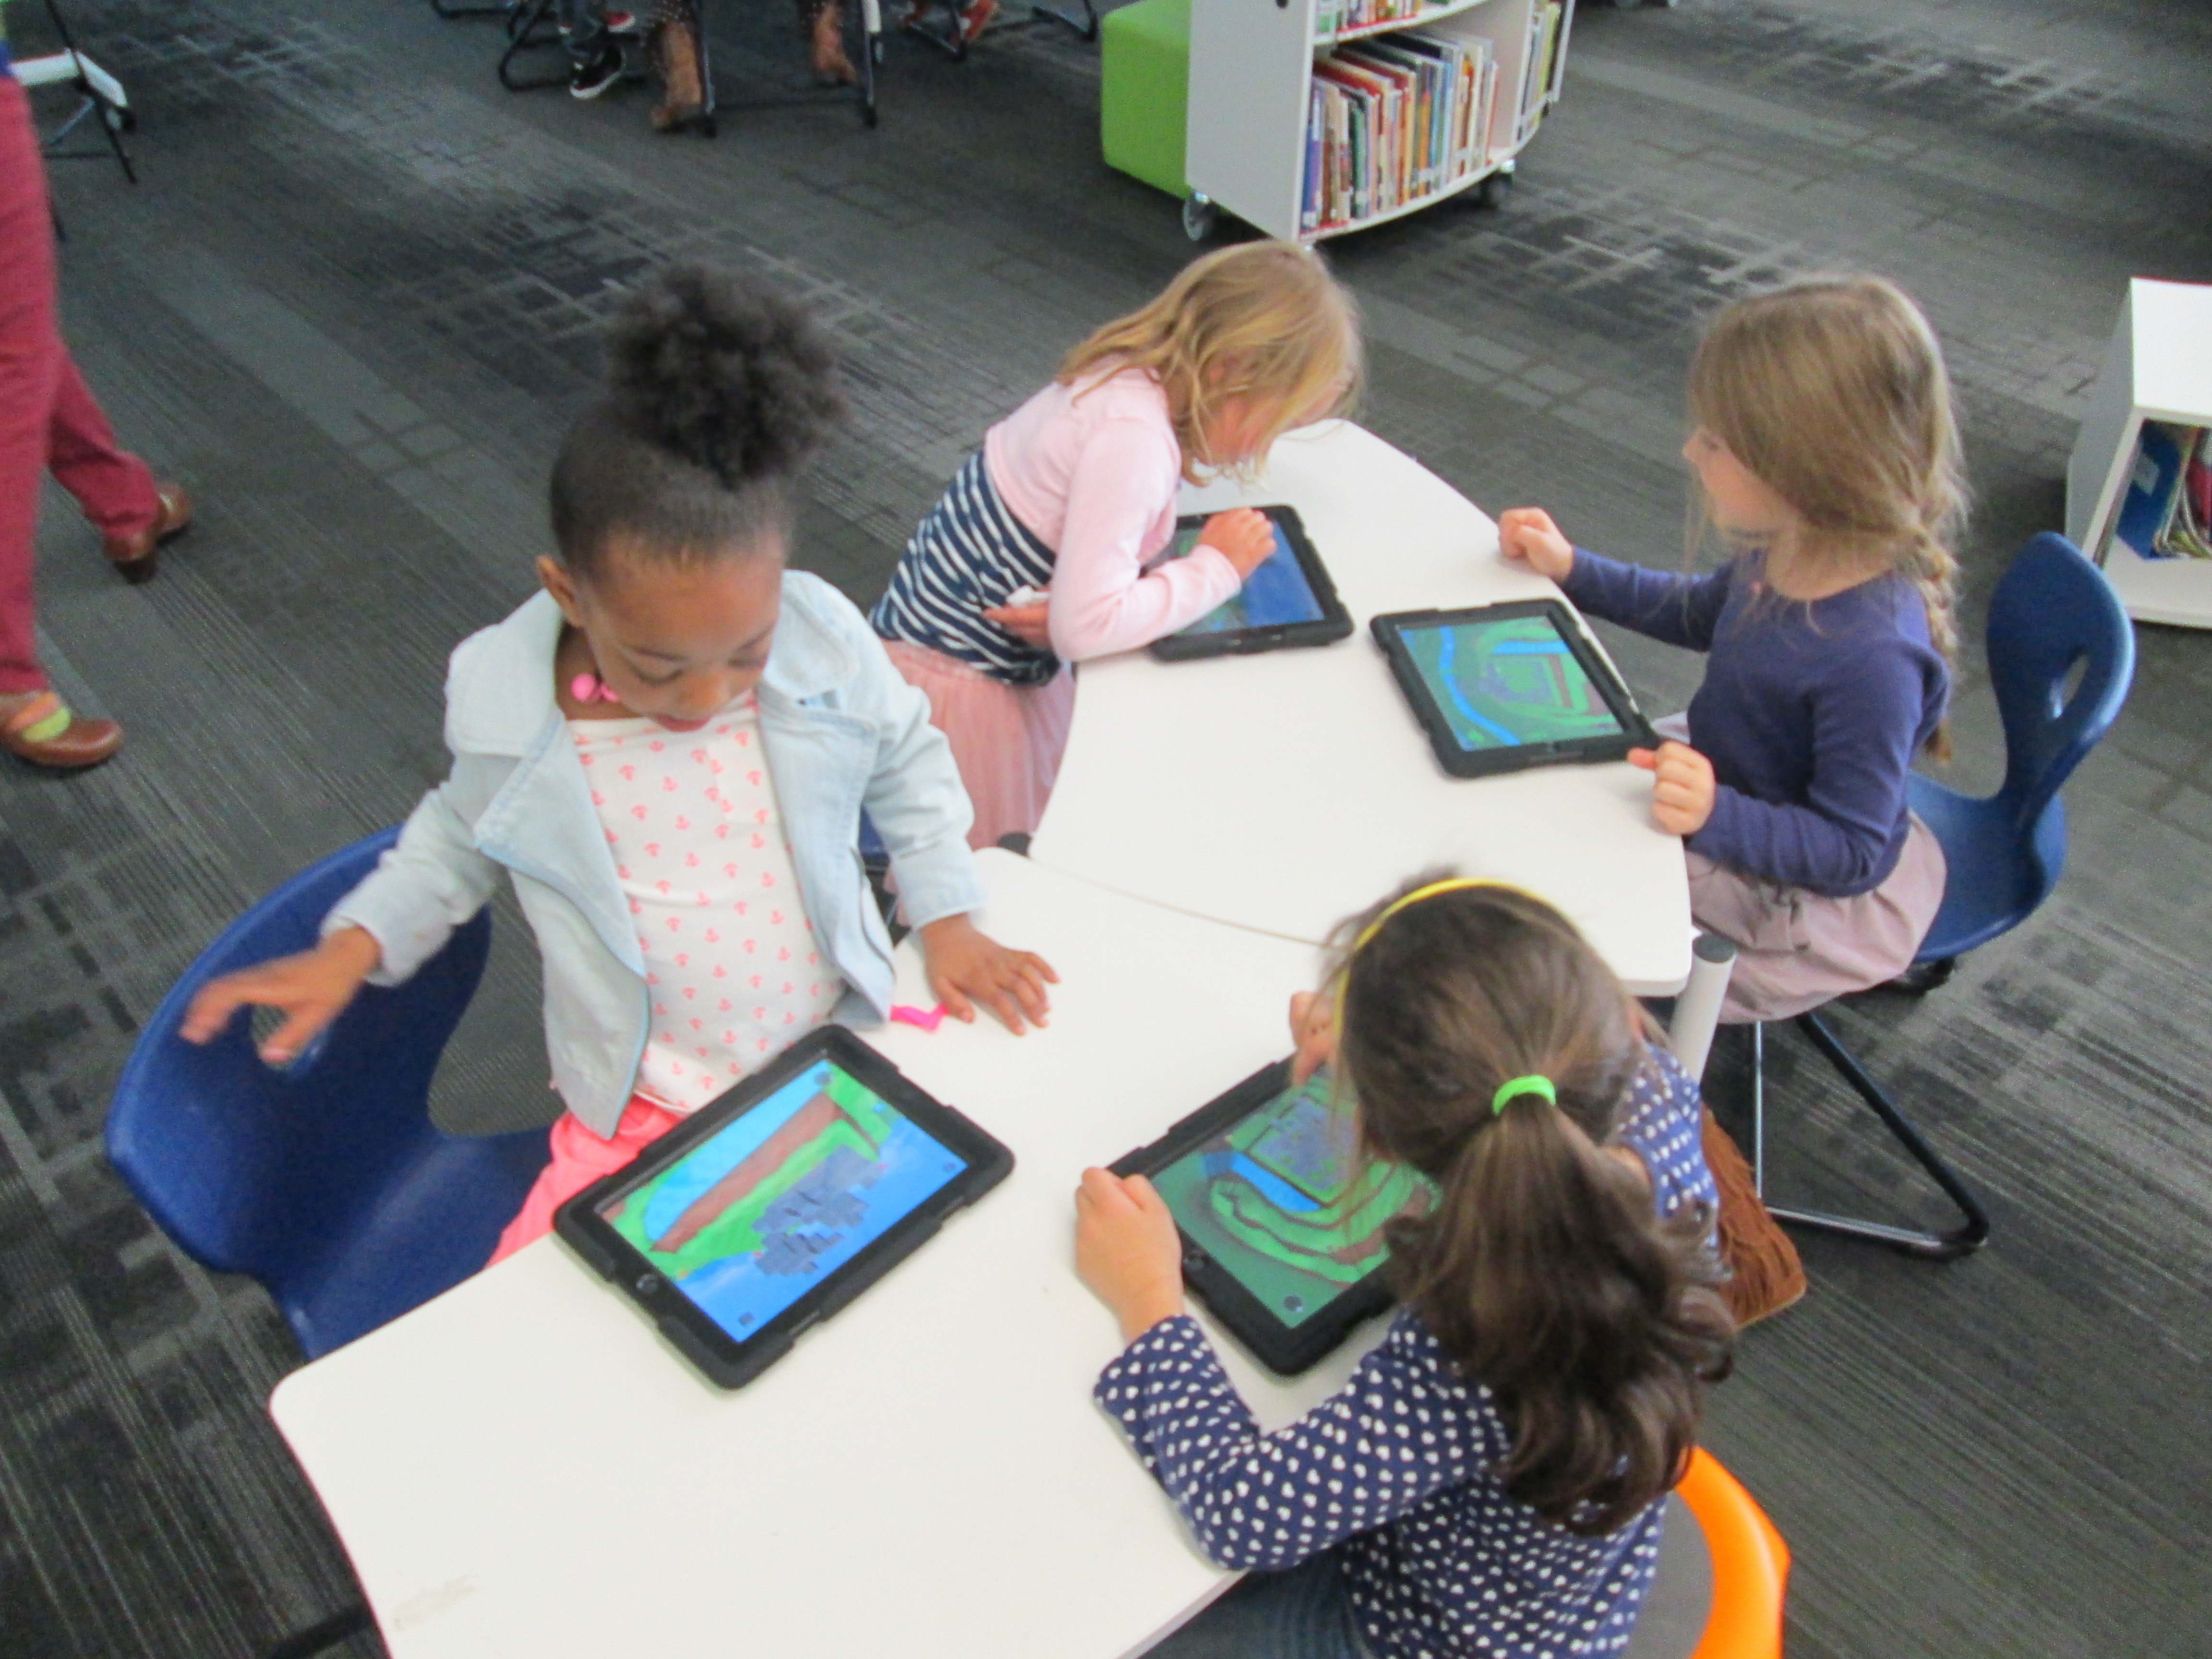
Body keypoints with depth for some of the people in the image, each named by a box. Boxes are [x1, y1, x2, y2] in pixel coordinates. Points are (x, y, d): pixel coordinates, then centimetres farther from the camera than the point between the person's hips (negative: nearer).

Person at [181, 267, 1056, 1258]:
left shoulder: (824, 636, -15)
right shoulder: (501, 699, -15)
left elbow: (907, 762, 6)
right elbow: (465, 833, 8)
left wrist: (947, 919, 0)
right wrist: (353, 947, -3)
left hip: (839, 1061, 1)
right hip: (642, 1117, -1)